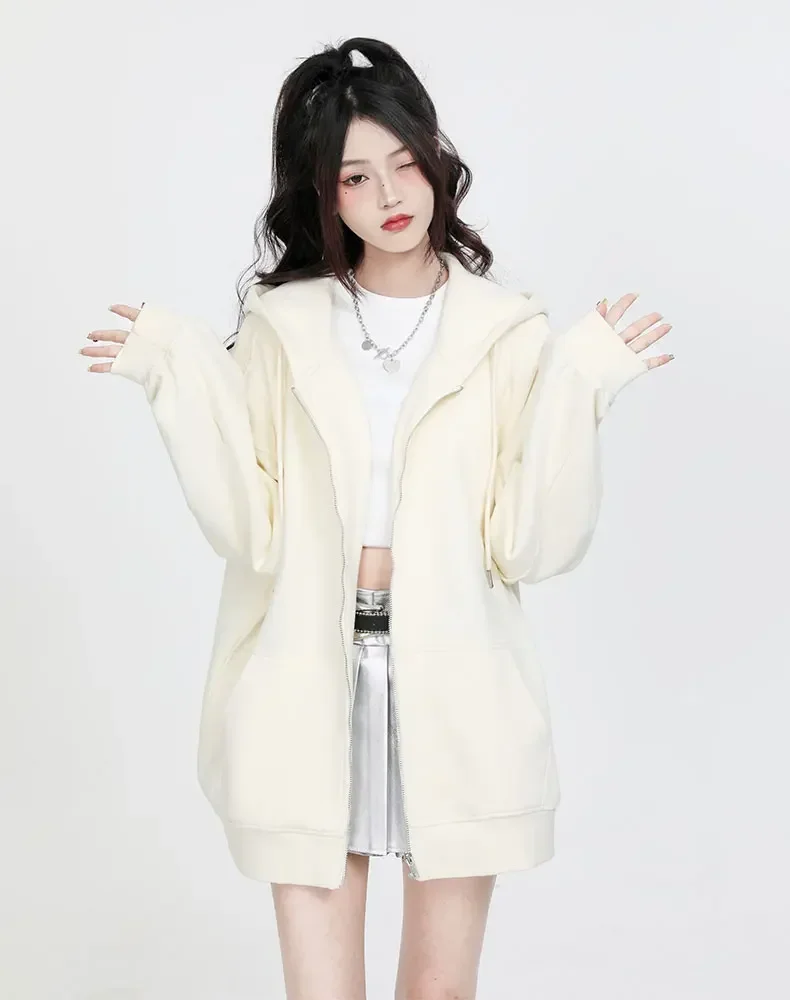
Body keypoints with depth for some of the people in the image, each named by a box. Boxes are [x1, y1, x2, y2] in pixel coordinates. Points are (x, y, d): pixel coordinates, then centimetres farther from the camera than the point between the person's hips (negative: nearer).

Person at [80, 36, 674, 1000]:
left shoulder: (507, 331, 2)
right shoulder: (281, 326, 5)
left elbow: (534, 541, -5)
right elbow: (252, 526, -4)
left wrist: (576, 391, -13)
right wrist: (183, 379, -9)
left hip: (454, 691, 0)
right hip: (308, 688, 1)